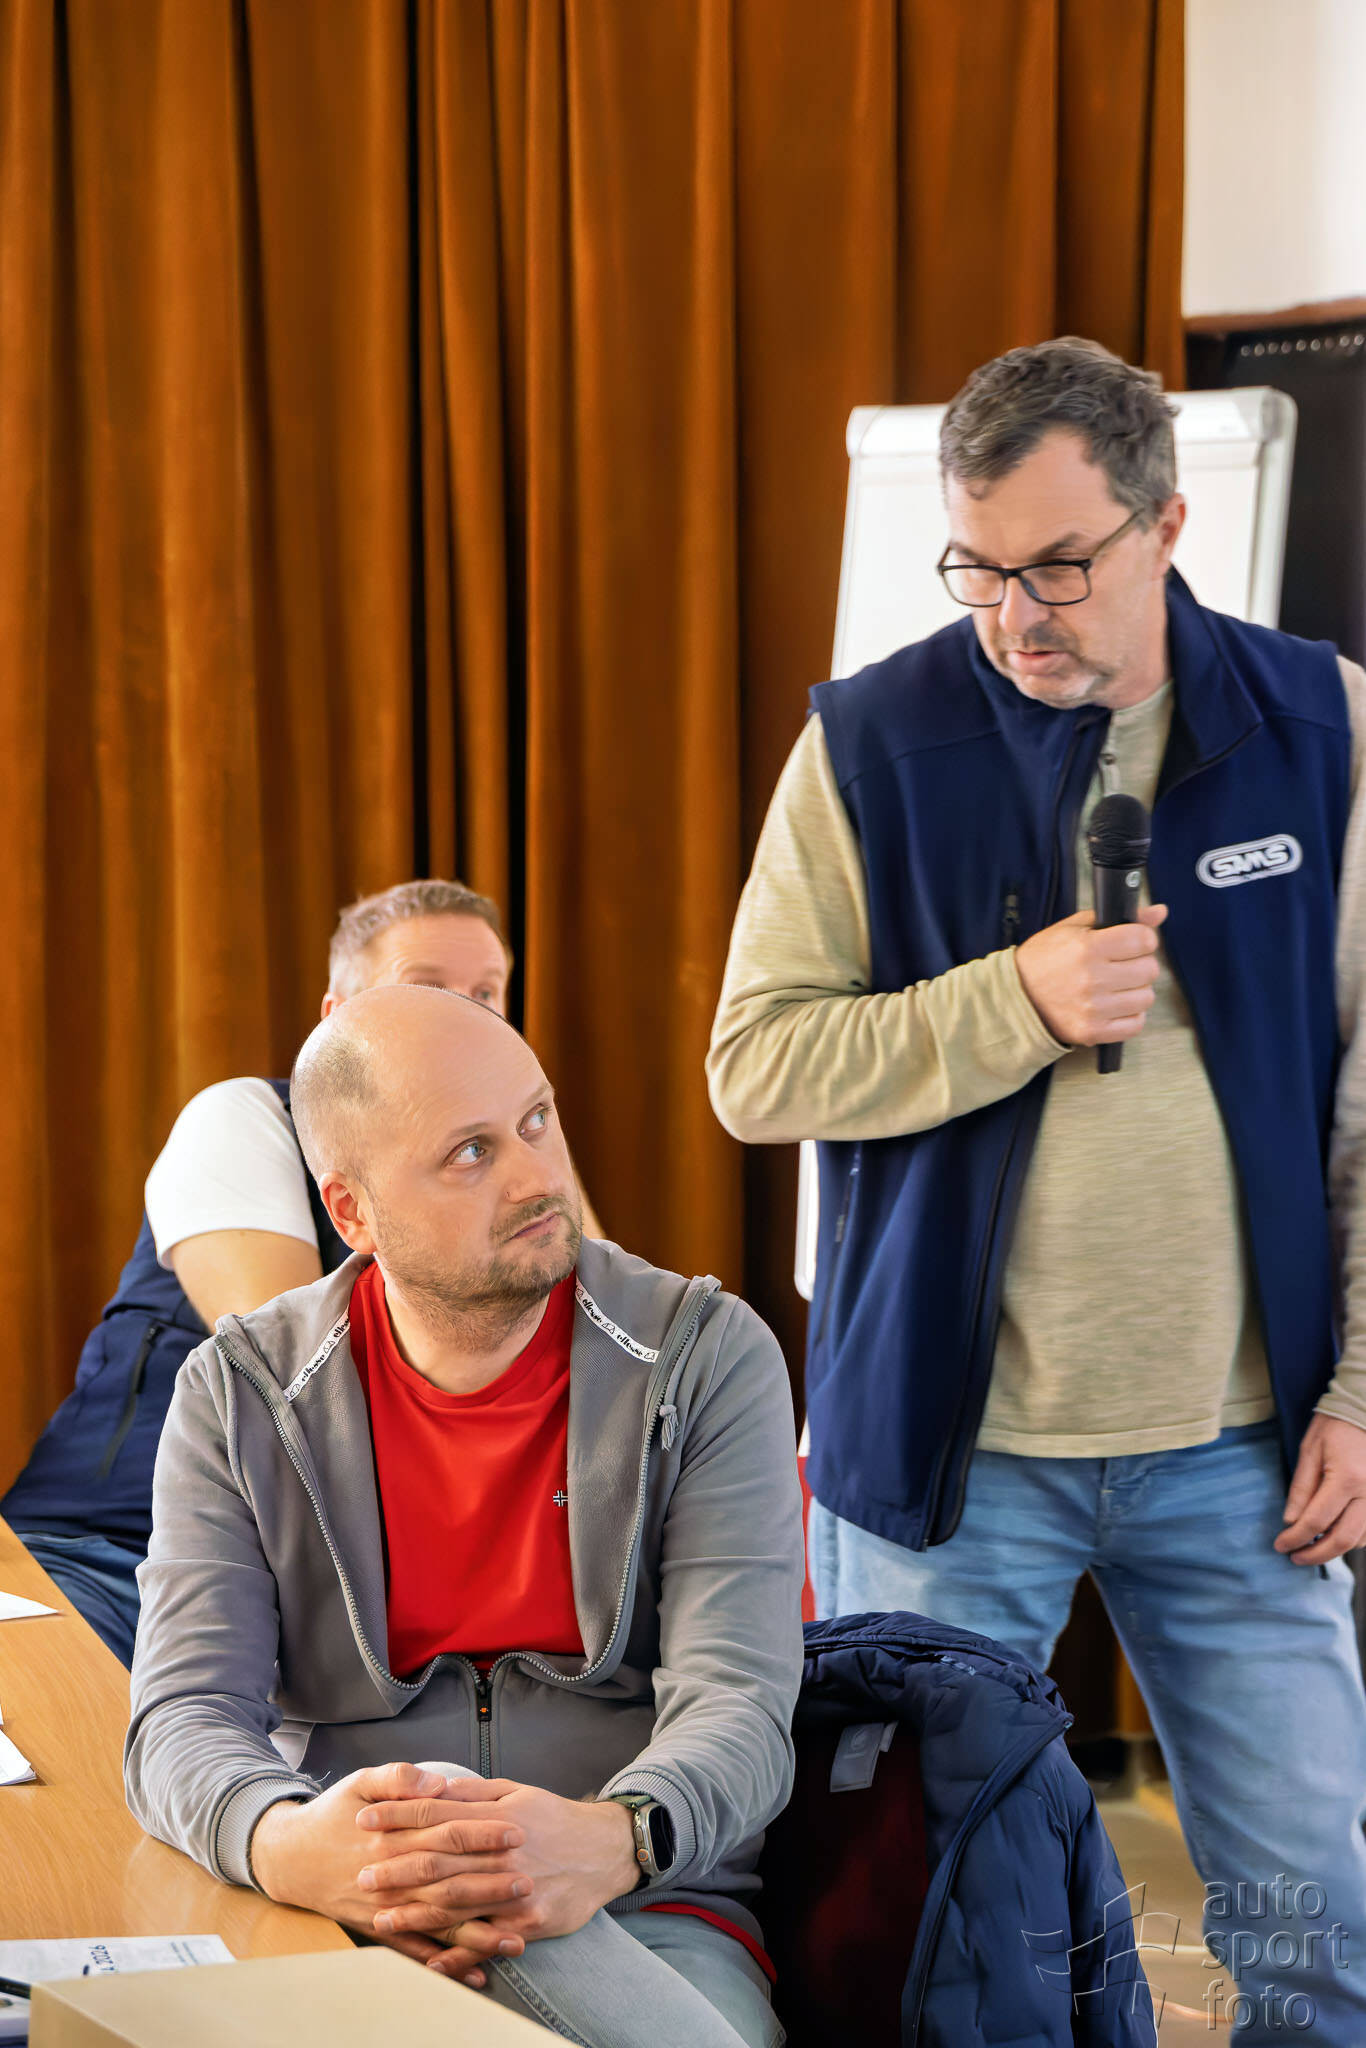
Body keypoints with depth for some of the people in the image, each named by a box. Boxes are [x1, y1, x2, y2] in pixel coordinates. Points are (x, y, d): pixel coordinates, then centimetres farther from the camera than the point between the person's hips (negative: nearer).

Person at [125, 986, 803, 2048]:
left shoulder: (707, 1354, 1)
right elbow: (185, 1720, -5)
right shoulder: (239, 1394, 5)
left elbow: (738, 1710, -9)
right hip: (336, 1923, 0)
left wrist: (613, 1841, -34)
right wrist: (290, 1848, -31)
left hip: (649, 1916, 0)